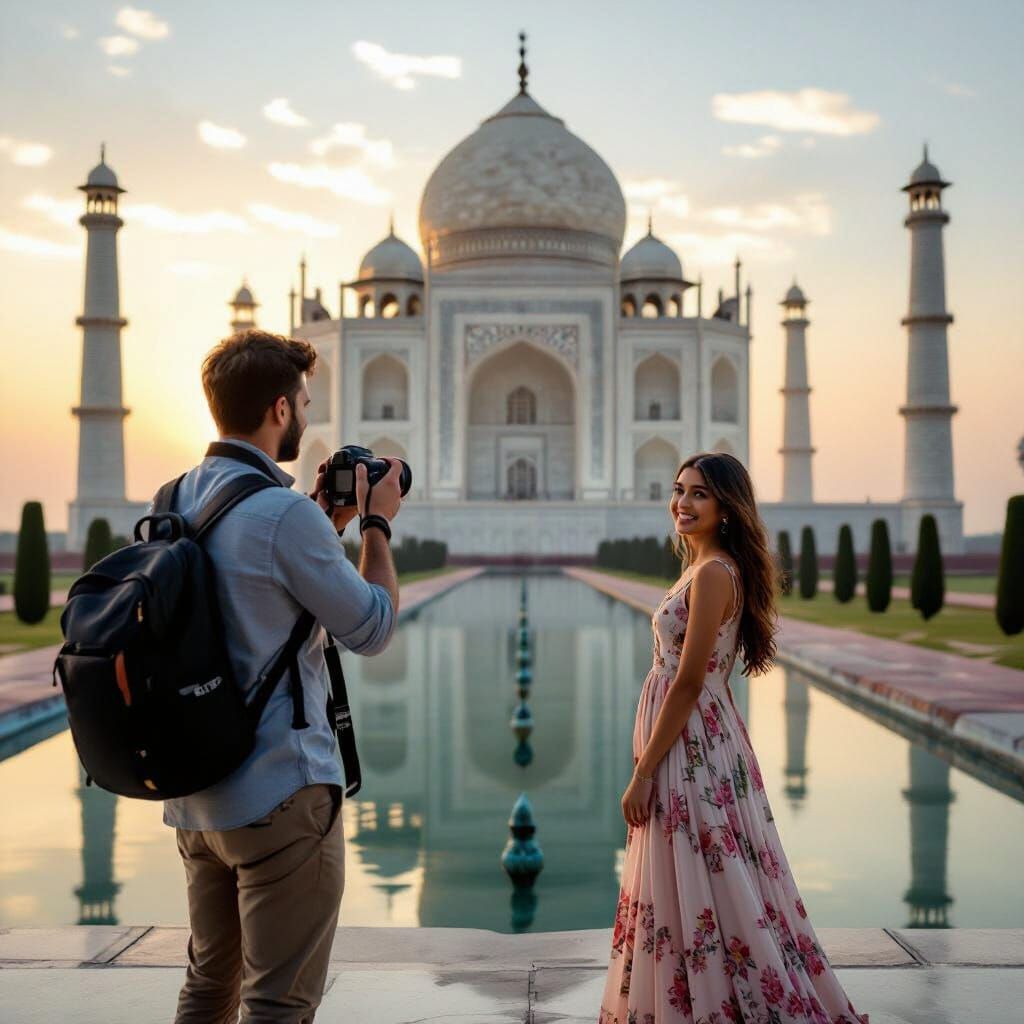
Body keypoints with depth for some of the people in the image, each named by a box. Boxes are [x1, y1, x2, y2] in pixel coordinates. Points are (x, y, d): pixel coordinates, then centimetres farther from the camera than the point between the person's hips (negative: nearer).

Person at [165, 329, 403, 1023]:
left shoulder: (177, 503, 7)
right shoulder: (284, 514, -19)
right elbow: (373, 628, -9)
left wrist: (326, 522, 15)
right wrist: (377, 524, 2)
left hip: (196, 795, 9)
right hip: (282, 792, -8)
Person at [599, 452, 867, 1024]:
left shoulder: (713, 573, -17)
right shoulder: (710, 568, 13)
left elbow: (688, 683, -20)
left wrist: (644, 772, -17)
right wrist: (649, 760, 19)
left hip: (692, 753, -10)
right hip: (700, 743, 10)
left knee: (700, 893, -2)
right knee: (684, 892, 15)